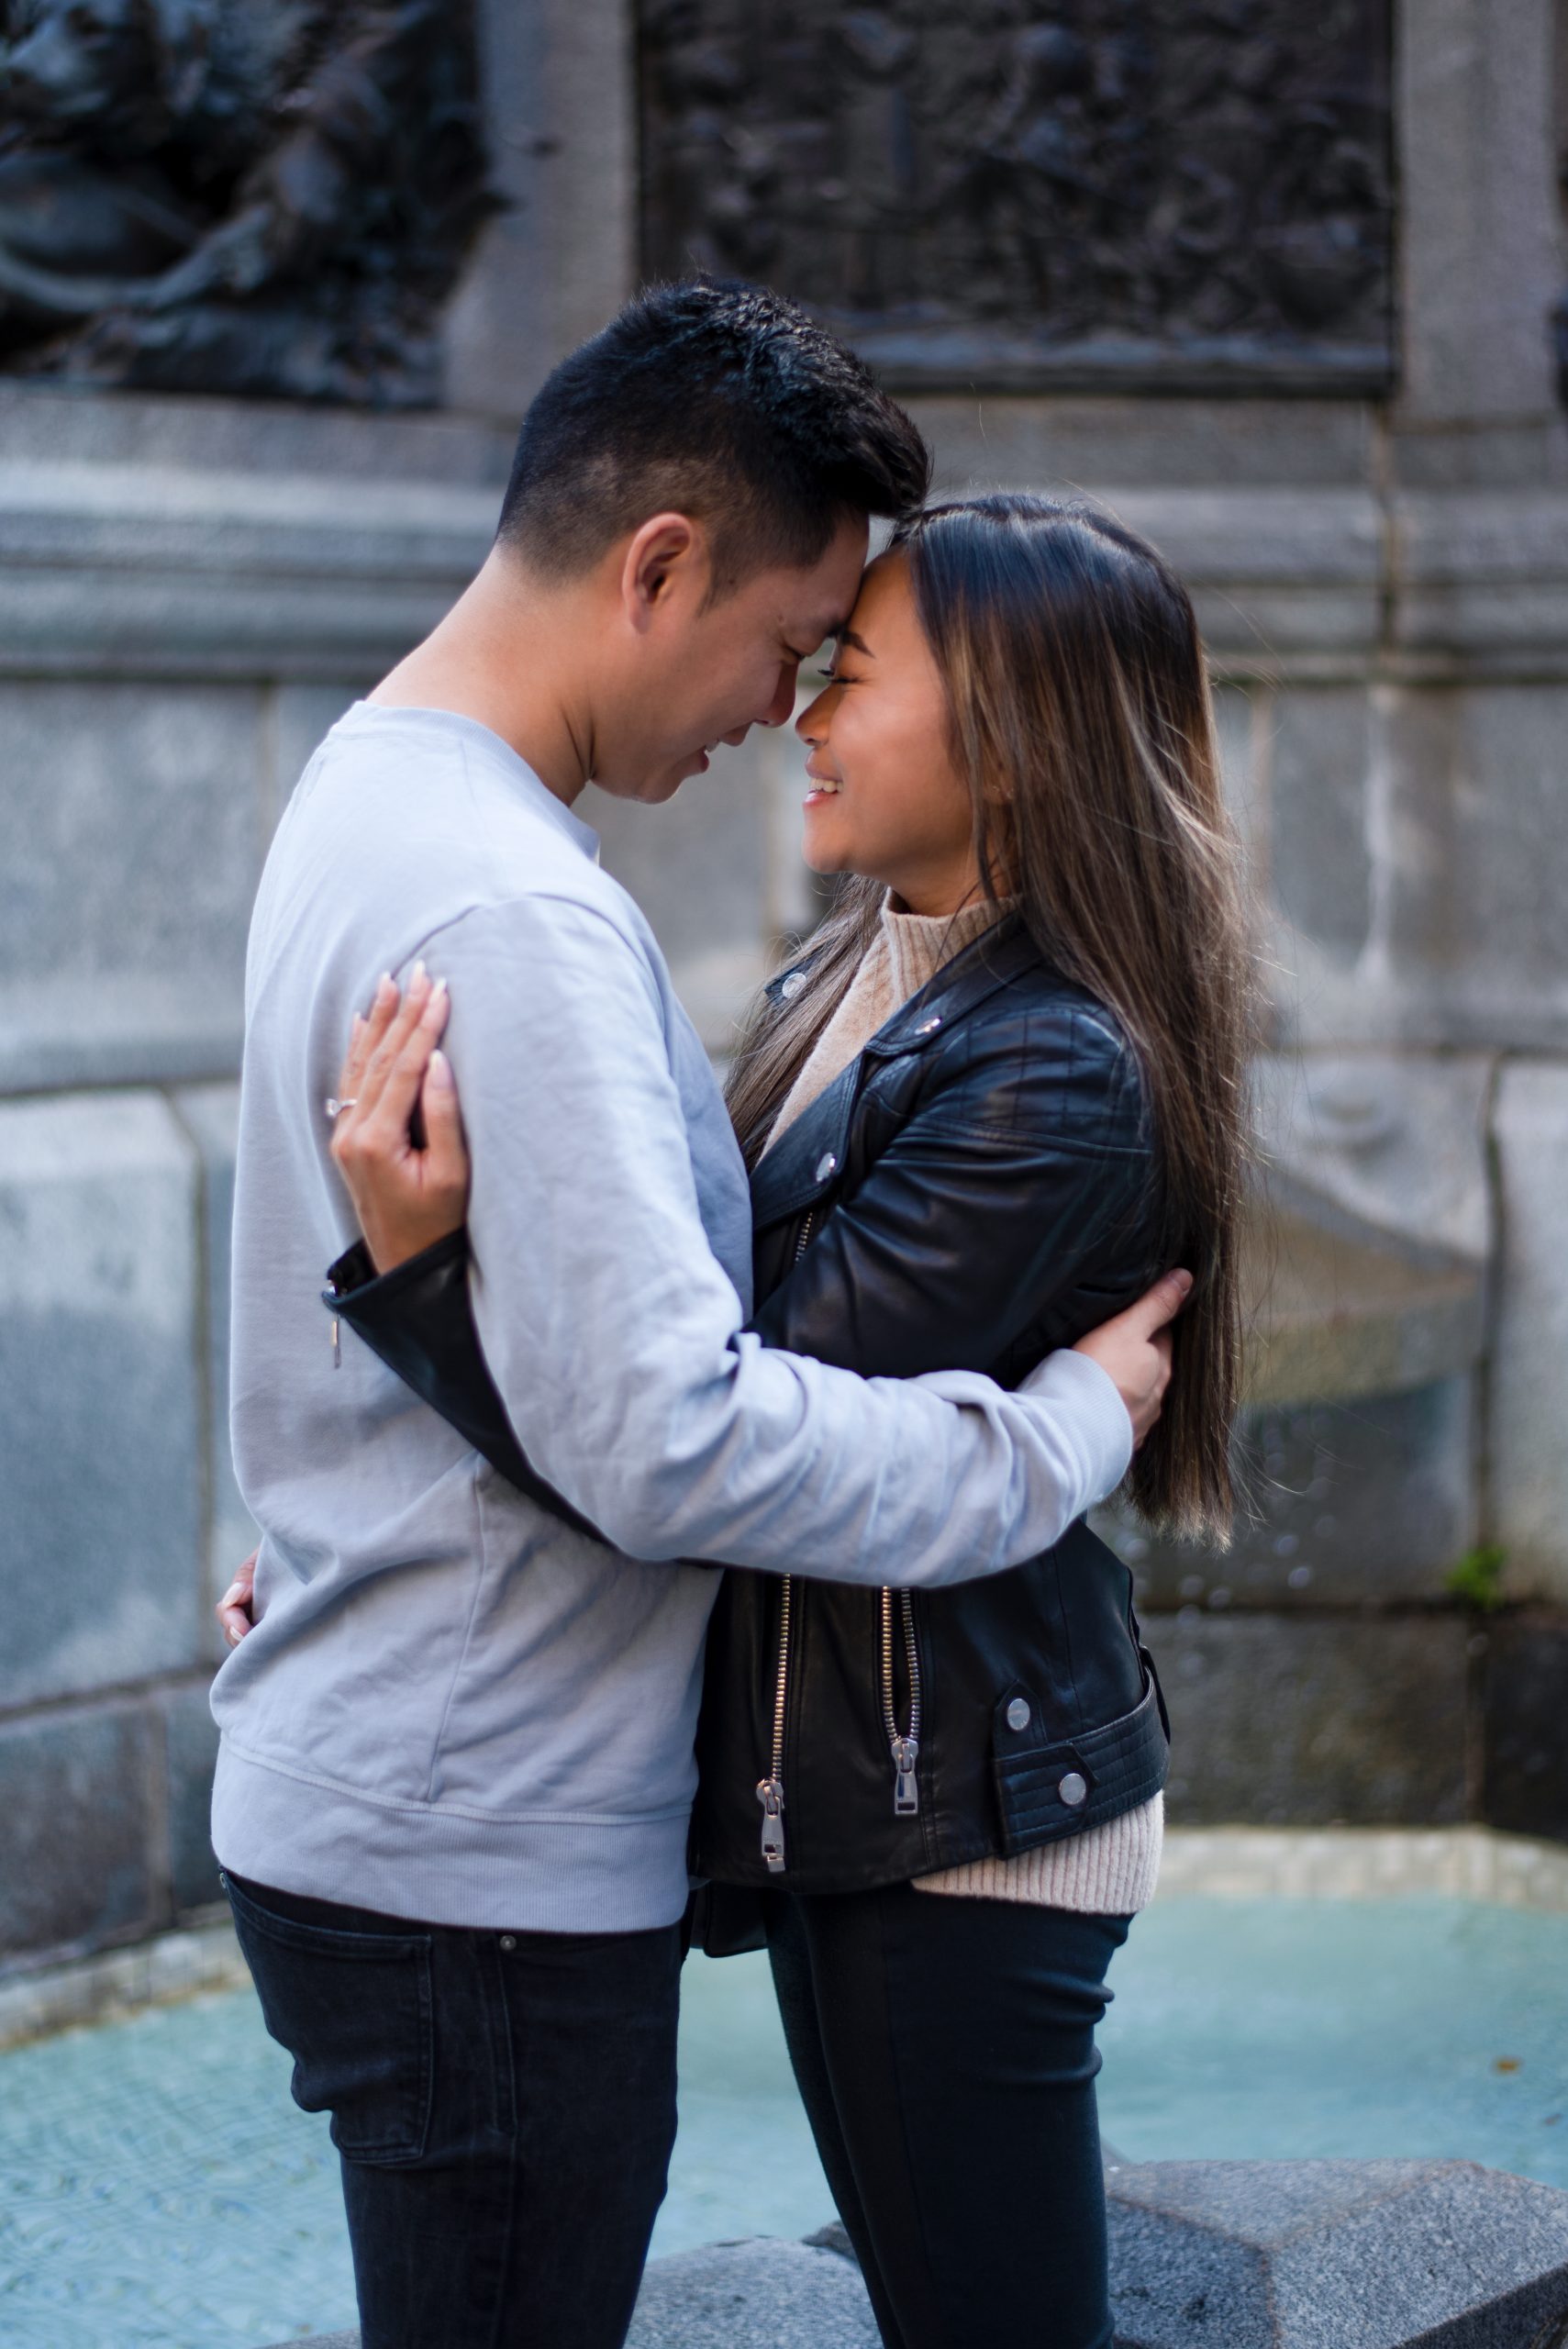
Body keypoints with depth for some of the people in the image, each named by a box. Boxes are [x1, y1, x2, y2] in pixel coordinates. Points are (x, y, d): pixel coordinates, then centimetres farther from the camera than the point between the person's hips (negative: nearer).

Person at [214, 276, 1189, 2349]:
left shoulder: (368, 788, 11)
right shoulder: (517, 914, -23)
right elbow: (662, 1439, -28)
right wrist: (1061, 1434, -17)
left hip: (351, 1801, 10)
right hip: (482, 1868, -10)